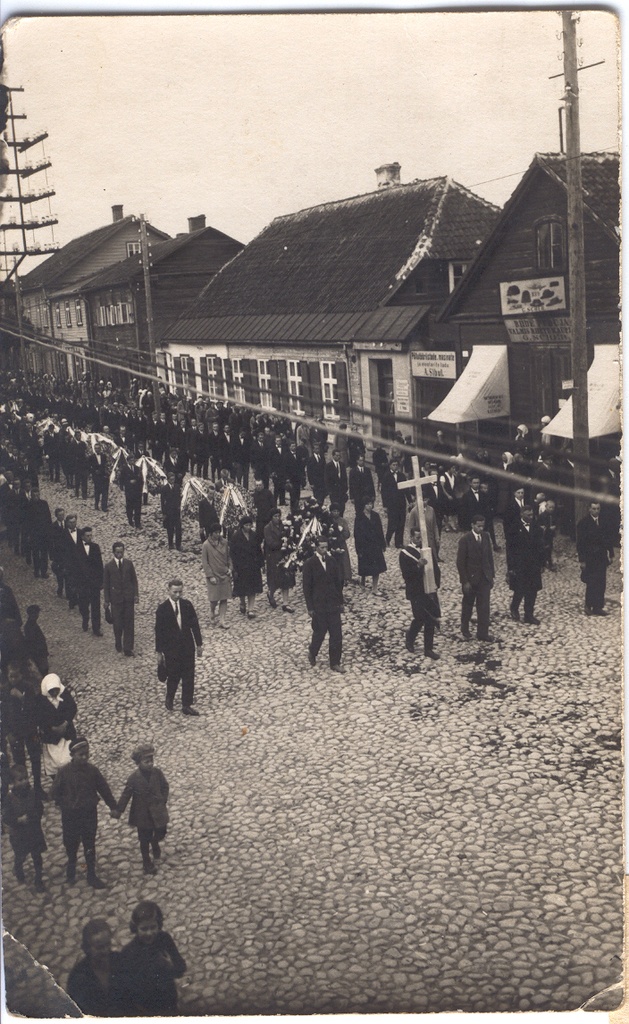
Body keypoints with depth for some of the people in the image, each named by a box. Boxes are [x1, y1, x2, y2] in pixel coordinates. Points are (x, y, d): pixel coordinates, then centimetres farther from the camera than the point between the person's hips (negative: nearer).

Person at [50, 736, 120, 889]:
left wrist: (113, 807, 1)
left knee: (90, 846, 11)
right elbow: (54, 793, -7)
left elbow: (104, 789, -1)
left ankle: (92, 875, 24)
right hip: (70, 815, -1)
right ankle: (71, 867, 44)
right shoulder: (64, 771, -17)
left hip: (90, 814, 1)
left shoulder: (92, 770, -10)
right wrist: (66, 805, -8)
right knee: (71, 844, 17)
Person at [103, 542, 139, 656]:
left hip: (129, 597, 1)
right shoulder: (108, 566, -5)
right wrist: (107, 600, -2)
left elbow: (134, 580, 7)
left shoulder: (129, 563, 0)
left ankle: (128, 648, 6)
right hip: (116, 598, -1)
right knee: (117, 623, 7)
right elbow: (106, 584, 0)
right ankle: (118, 644, 30)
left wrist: (136, 594, 0)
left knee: (129, 623, 1)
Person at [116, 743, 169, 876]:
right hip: (142, 813, -2)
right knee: (144, 840, 9)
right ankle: (147, 863, 27)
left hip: (157, 811, 2)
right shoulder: (134, 777, -15)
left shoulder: (157, 773, -10)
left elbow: (165, 787, 4)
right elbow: (126, 794, -8)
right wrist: (119, 810, -7)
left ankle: (155, 843, 45)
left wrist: (163, 801, -3)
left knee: (161, 832, 8)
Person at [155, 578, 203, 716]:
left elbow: (194, 624, 5)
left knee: (189, 676, 4)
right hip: (171, 649, -3)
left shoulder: (187, 605, -2)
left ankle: (187, 705, 14)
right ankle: (169, 699, 34)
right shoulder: (162, 608, -10)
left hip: (187, 647, 3)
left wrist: (199, 643, 6)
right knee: (173, 676, 8)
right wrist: (159, 651, -5)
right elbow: (159, 631, -6)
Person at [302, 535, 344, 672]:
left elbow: (338, 582, 10)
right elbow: (307, 587, -7)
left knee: (336, 634, 2)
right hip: (318, 605, -4)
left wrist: (340, 602, 8)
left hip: (333, 604, 4)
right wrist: (310, 608, -9)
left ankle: (335, 663, 11)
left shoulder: (332, 561, 4)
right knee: (319, 633, 6)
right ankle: (312, 653, 34)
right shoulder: (309, 563, -8)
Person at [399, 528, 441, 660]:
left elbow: (436, 568, 12)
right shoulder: (405, 553, -9)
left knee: (430, 620, 6)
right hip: (416, 592, -5)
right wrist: (418, 565, -30)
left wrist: (436, 584, 1)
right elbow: (406, 575, -16)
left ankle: (429, 649, 17)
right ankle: (410, 636, 26)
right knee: (420, 618, -4)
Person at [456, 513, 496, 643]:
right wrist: (465, 581, -14)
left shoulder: (486, 537, 2)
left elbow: (490, 557, 9)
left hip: (484, 578, 4)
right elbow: (460, 562, -13)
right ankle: (465, 630, 29)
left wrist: (491, 575, 6)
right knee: (467, 605, 12)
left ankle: (483, 633, 7)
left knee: (484, 606, 1)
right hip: (471, 578, -4)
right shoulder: (465, 539, -14)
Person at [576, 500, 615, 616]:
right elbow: (580, 542, -9)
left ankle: (598, 606, 9)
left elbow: (609, 538, 10)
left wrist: (611, 554, 7)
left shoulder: (604, 521, 5)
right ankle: (588, 606, 7)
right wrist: (581, 560, -12)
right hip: (589, 558, -4)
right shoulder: (583, 523, -8)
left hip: (601, 557, 4)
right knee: (591, 583, -4)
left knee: (601, 583, 3)